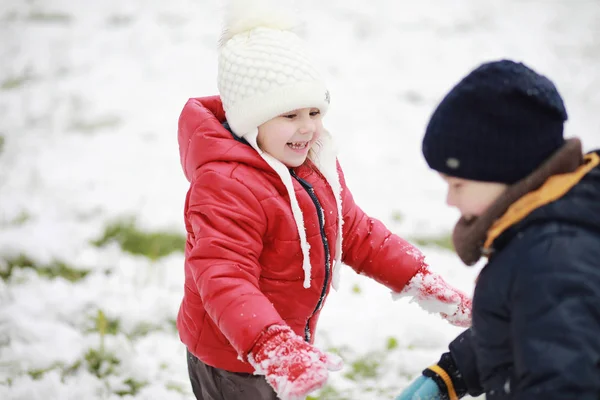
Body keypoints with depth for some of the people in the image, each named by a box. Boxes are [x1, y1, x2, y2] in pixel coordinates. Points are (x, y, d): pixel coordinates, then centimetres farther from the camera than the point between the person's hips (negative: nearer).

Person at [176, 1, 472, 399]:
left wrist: (424, 283, 4)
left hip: (289, 341, 9)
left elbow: (356, 233, 10)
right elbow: (222, 278, -40)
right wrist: (272, 348, -54)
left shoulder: (317, 165, 0)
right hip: (232, 360, -9)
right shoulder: (226, 187, -31)